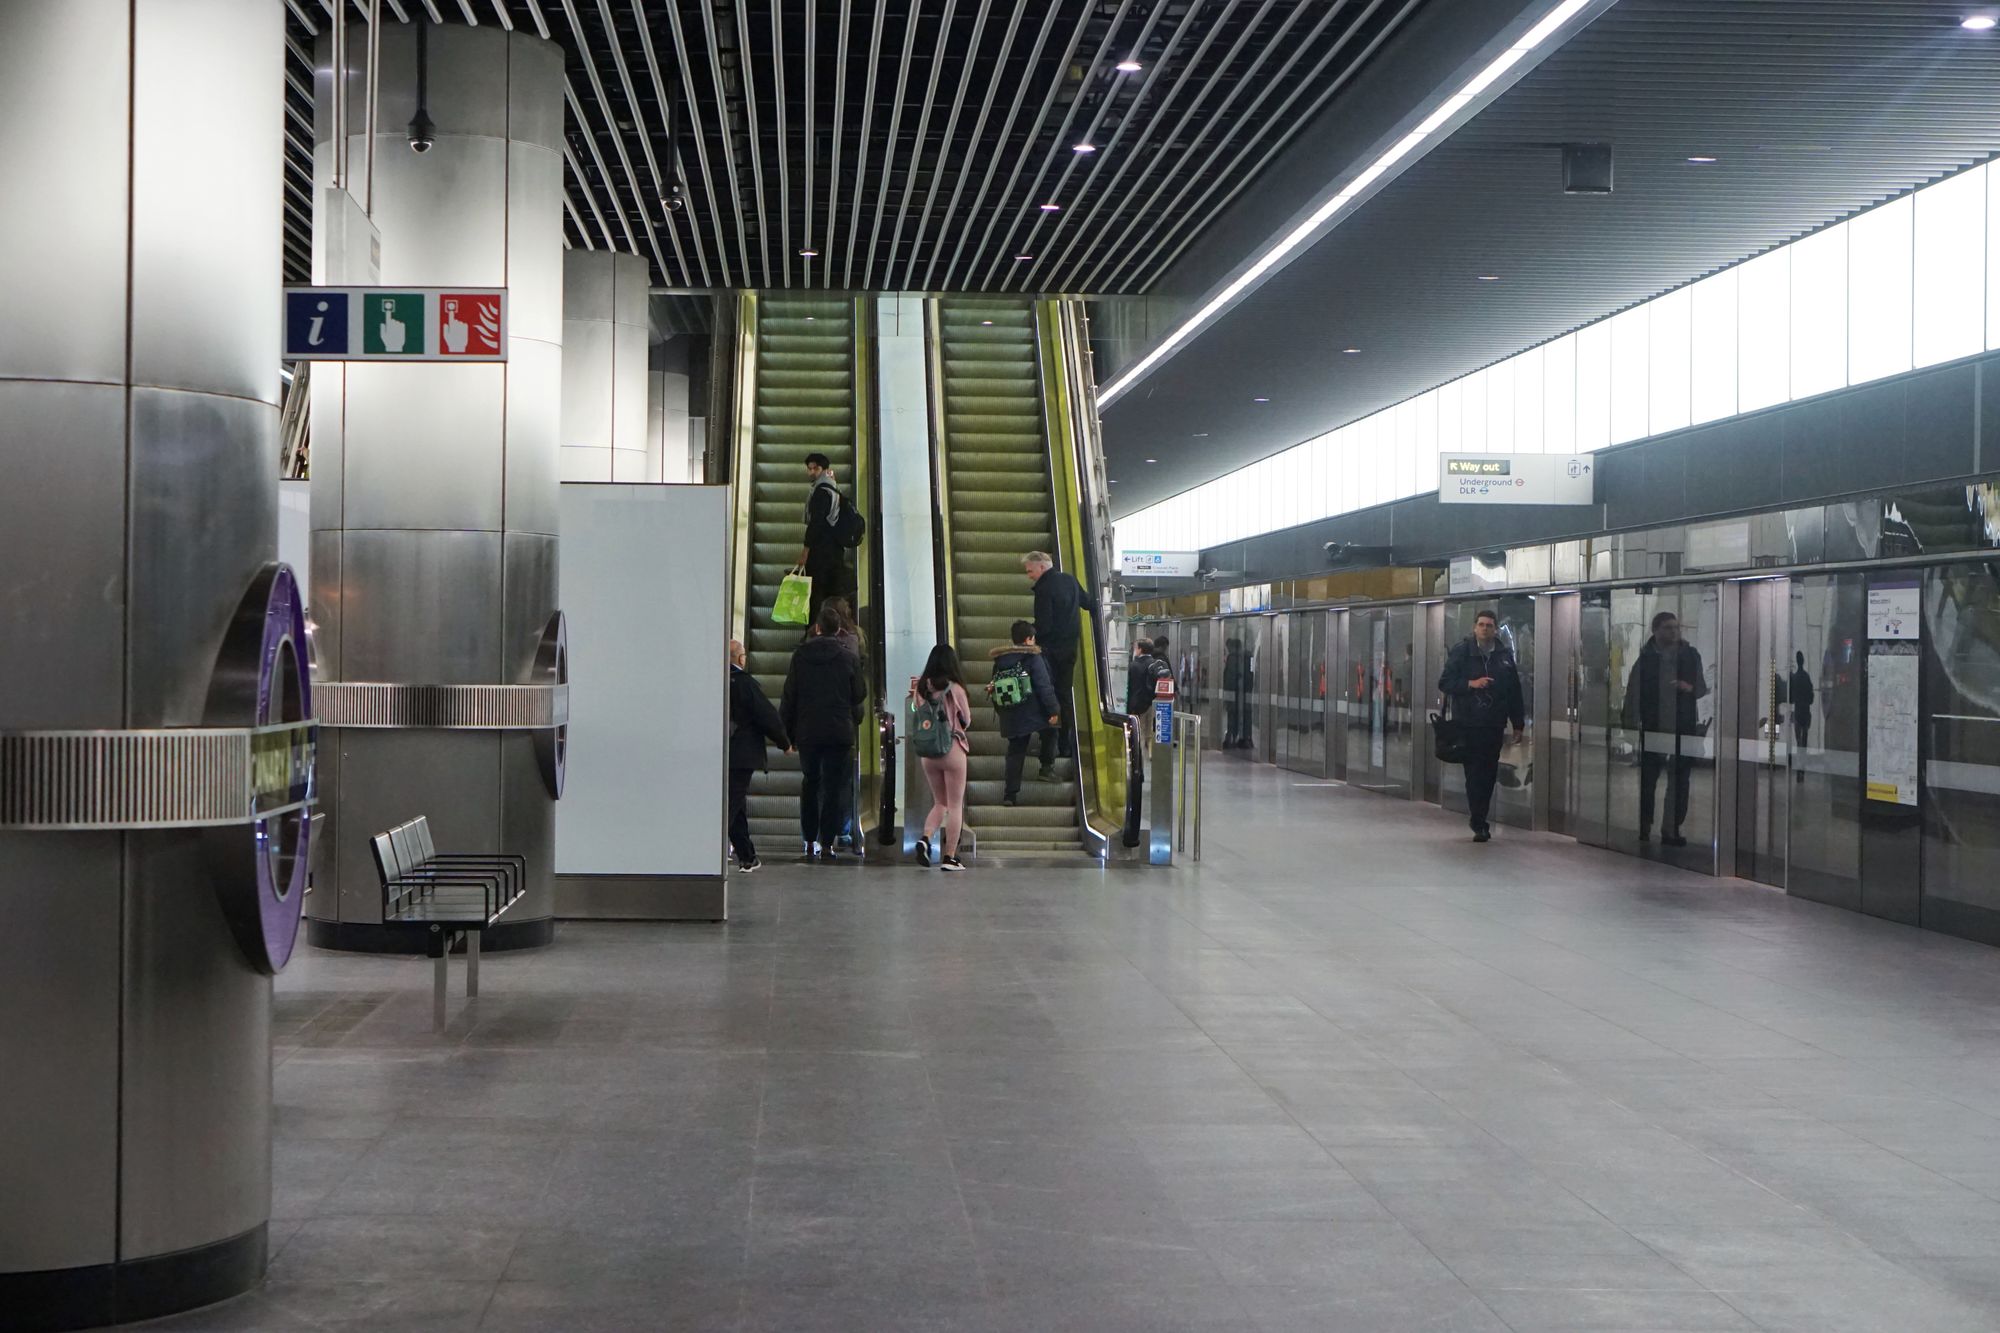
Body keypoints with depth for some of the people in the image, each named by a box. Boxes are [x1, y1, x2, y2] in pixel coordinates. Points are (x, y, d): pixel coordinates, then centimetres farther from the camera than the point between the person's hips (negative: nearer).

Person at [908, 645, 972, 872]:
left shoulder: (920, 688, 0)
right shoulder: (955, 689, -10)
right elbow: (967, 720, 1)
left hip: (927, 752, 4)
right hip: (952, 749, -4)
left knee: (939, 803, 18)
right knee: (955, 805, 6)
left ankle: (926, 838, -7)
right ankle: (950, 857, 4)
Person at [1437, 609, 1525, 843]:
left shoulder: (1505, 655, 8)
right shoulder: (1461, 652, 0)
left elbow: (1514, 691, 10)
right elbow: (1444, 683, -1)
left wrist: (1518, 724, 9)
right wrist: (1471, 684, -16)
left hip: (1494, 725, 3)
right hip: (1468, 724, -3)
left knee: (1489, 774, 5)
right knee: (1474, 773, -4)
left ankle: (1480, 820, 18)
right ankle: (1479, 824, 0)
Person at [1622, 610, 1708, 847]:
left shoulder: (1690, 655, 6)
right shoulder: (1645, 658, -1)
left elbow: (1703, 687, 13)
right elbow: (1633, 693, -2)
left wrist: (1690, 688, -10)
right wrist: (1631, 725, -8)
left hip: (1684, 727, 2)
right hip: (1652, 727, -2)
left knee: (1680, 780, 3)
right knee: (1648, 779, 3)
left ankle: (1672, 828, 11)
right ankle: (1644, 828, 13)